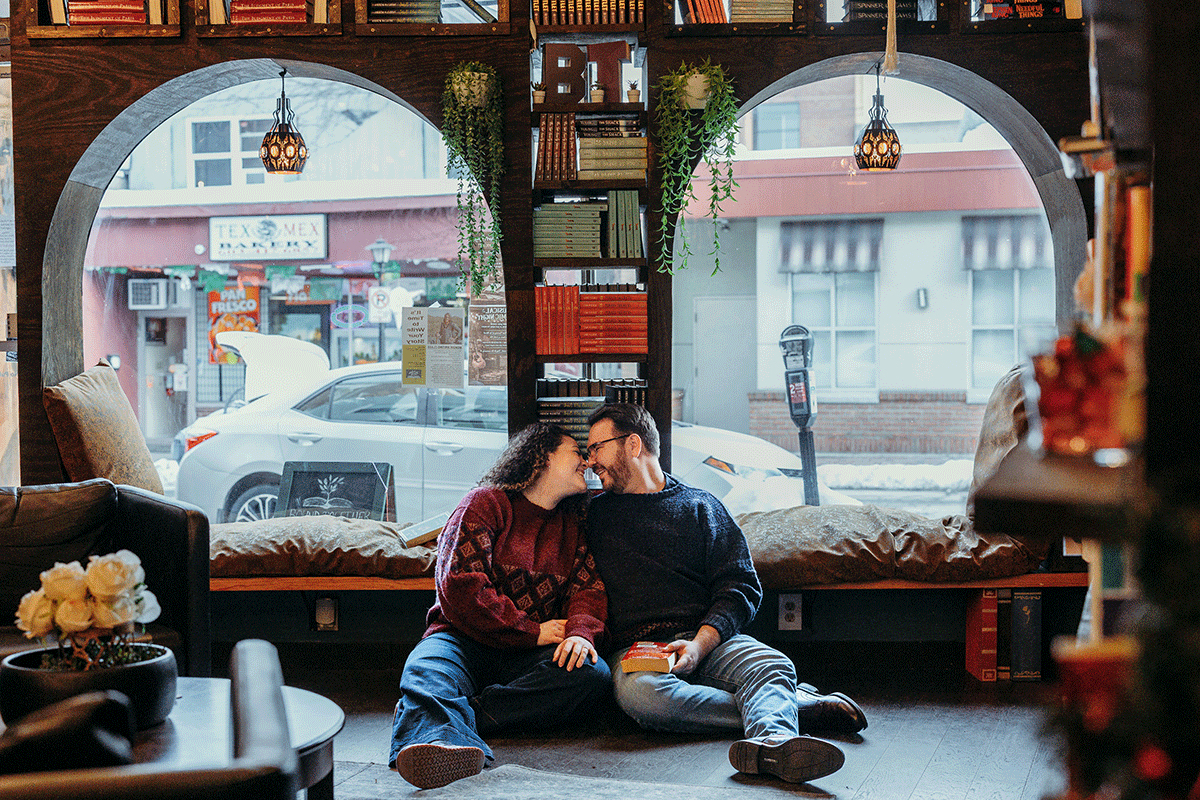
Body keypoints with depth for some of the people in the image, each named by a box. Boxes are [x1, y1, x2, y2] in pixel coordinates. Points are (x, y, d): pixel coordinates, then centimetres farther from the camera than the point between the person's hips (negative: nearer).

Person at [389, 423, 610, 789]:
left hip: (529, 658, 3)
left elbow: (589, 585, 9)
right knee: (426, 671, -35)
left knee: (593, 673, -27)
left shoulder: (574, 524, 21)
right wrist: (533, 632, -9)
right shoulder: (487, 503, 4)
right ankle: (442, 743, -72)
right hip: (465, 639, -3)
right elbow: (459, 586, -7)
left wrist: (581, 631, -16)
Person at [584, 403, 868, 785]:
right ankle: (792, 708, -28)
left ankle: (771, 743, -62)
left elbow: (740, 586, 7)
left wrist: (700, 643, -10)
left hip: (708, 639, 1)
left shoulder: (699, 506, 16)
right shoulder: (595, 513, 20)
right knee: (639, 693, -36)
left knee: (773, 665, -30)